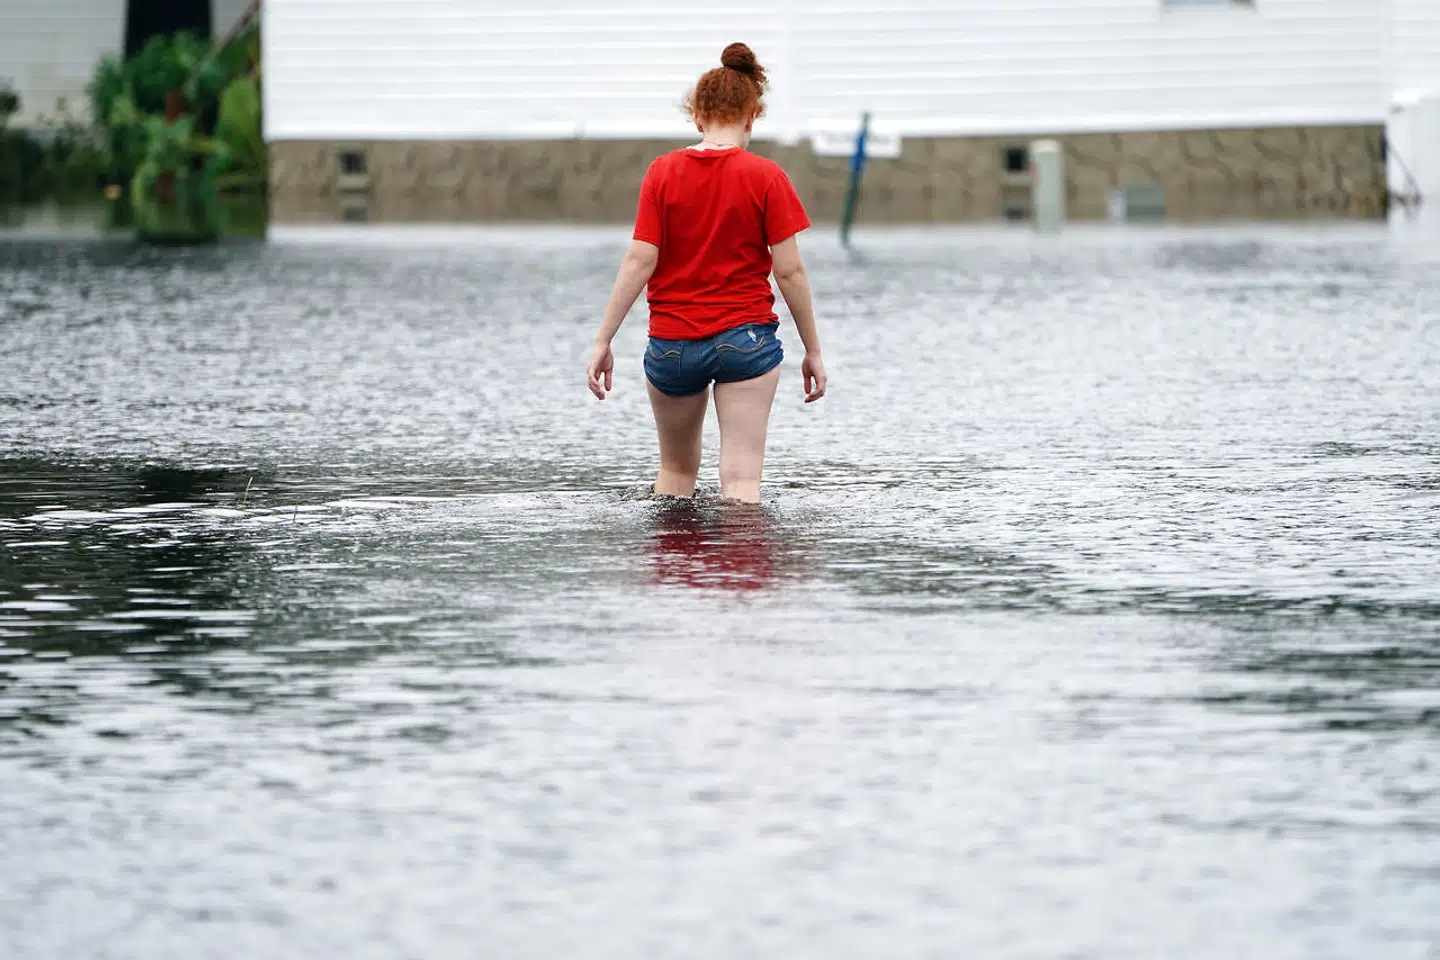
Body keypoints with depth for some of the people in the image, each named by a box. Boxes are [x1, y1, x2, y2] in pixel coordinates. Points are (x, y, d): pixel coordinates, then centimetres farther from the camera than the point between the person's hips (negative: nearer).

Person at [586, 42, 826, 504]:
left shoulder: (663, 173, -2)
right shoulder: (766, 177, -6)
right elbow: (789, 270, -6)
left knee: (676, 468, 20)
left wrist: (603, 343, -2)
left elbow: (639, 262, -6)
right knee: (742, 479, -3)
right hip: (746, 338, -2)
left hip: (672, 343, 2)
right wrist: (812, 350, 3)